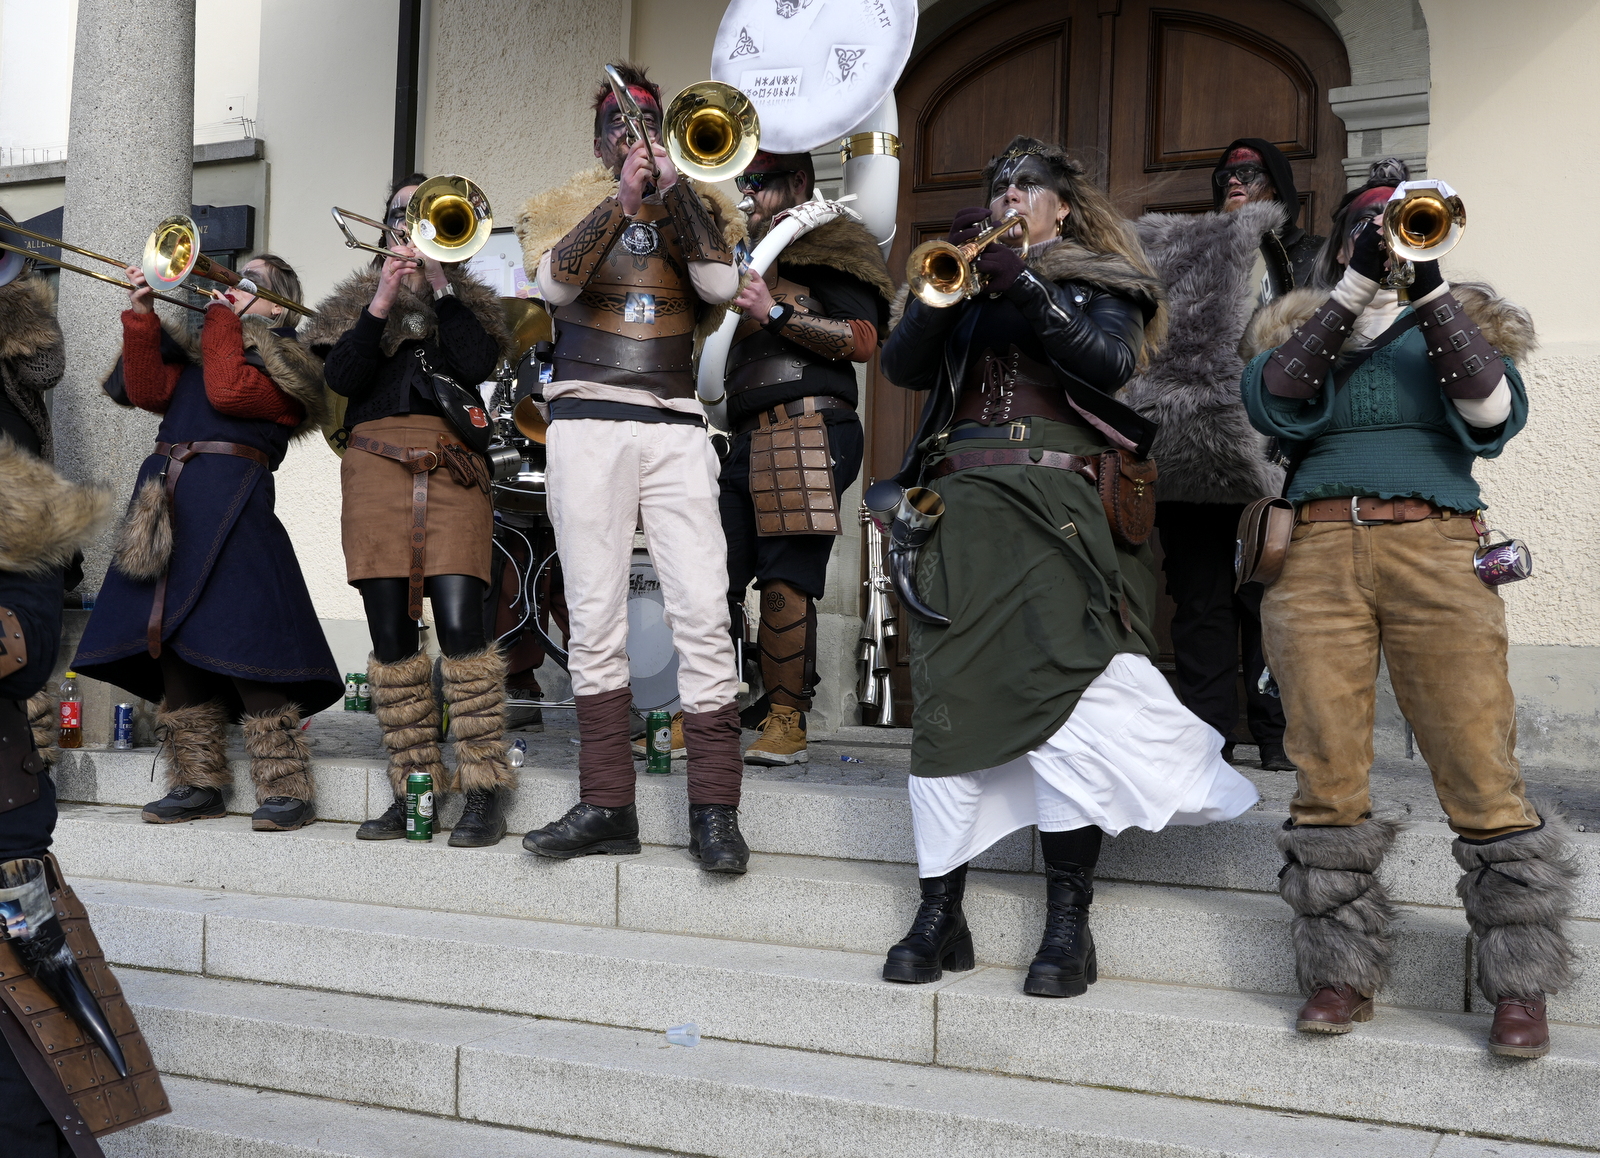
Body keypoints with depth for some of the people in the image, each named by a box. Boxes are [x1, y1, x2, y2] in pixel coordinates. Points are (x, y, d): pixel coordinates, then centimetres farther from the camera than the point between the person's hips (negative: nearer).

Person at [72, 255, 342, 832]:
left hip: (232, 507, -7)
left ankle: (286, 789, -10)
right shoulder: (195, 348, 26)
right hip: (168, 506, 7)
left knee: (246, 651, -13)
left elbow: (229, 391, -10)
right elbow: (149, 391, 9)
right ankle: (199, 783, 11)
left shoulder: (288, 364, 7)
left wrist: (224, 314, -1)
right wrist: (141, 315, 2)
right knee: (171, 640, 4)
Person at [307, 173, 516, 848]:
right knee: (390, 633, -2)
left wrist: (439, 282, -1)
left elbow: (478, 363, -1)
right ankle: (414, 789, 5)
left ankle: (483, 793, -12)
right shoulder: (356, 300, 22)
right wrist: (382, 301, -5)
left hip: (452, 469, -2)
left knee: (458, 622, -16)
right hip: (377, 469, 2)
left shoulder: (470, 300, 21)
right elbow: (339, 376, 3)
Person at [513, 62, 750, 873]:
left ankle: (713, 809, -7)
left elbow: (720, 283, -4)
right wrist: (623, 199, -13)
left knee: (703, 609, -9)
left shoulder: (697, 203, 16)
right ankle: (607, 805, 5)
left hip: (675, 425, 0)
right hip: (588, 420, 0)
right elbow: (555, 281, -7)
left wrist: (674, 187, -7)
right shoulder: (566, 205, 14)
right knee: (593, 615, -1)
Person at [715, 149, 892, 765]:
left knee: (784, 580, -12)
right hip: (748, 437, 8)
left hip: (807, 429, -8)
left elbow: (863, 340, -8)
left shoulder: (830, 248, 7)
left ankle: (787, 724, -5)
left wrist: (777, 313, -12)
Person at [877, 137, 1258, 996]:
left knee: (1065, 702, -9)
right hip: (958, 510, 3)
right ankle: (939, 913, 7)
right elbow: (902, 364, 7)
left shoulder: (1098, 282, 14)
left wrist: (1025, 284, -12)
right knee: (944, 702, -1)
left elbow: (1111, 362, -7)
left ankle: (1068, 925, 0)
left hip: (1052, 512, -3)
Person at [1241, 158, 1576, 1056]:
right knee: (1328, 772, -2)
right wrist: (1356, 286, -8)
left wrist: (1426, 287, -8)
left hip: (1436, 550, -1)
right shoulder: (1303, 327, 20)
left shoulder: (1460, 320, 20)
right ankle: (1344, 969, 10)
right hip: (1317, 552, 1)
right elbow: (1272, 397, -3)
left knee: (1481, 771, -7)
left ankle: (1522, 982, 5)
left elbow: (1492, 409, -2)